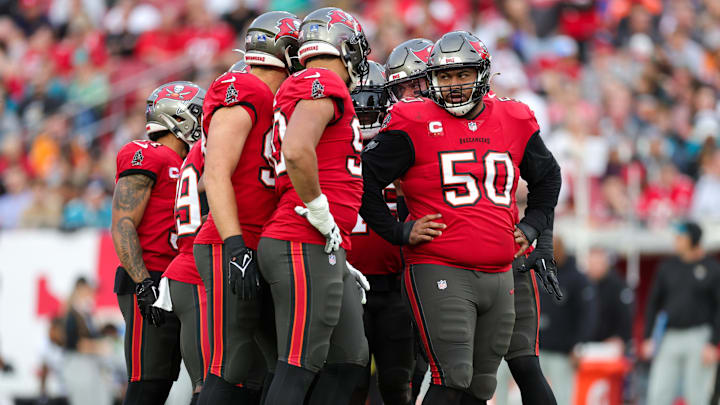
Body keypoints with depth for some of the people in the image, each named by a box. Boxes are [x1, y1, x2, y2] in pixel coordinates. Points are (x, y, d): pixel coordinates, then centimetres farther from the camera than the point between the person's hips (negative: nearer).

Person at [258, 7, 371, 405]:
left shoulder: (301, 90, 21)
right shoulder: (324, 85, -10)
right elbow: (297, 152, -28)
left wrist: (338, 260, 23)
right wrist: (320, 212, -16)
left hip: (324, 251, 10)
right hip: (306, 249, -10)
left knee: (349, 360, 11)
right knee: (299, 367, -10)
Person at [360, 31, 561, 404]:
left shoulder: (515, 122, 10)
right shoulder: (414, 124, -5)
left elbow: (548, 177, 28)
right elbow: (364, 177, -2)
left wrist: (530, 227, 15)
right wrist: (399, 232, -5)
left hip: (499, 275, 6)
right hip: (440, 274, -6)